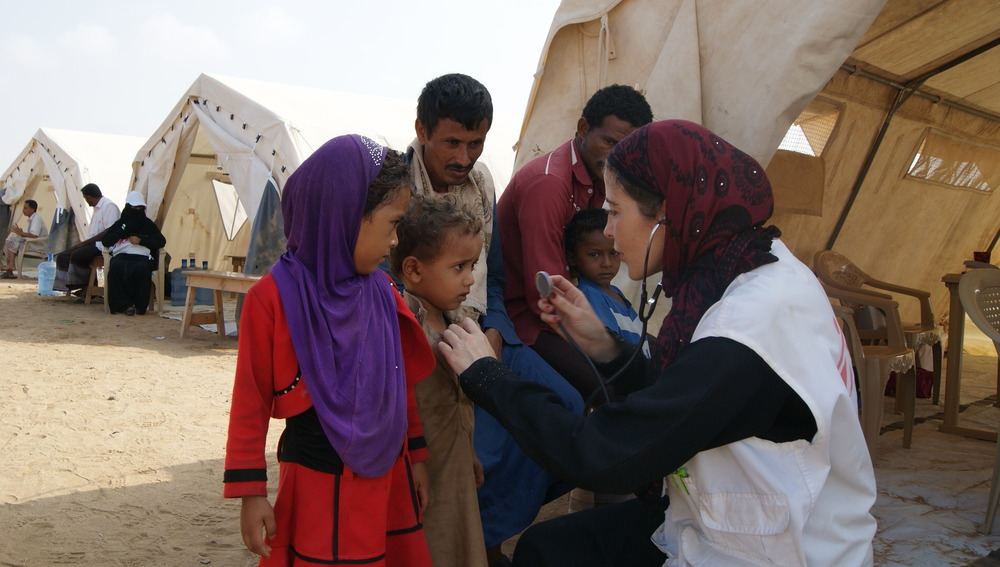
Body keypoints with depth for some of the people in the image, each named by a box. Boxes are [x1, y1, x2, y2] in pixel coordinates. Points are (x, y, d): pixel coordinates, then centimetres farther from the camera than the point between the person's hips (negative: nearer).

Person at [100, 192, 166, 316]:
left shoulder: (148, 224, 23)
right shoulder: (120, 223, 23)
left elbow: (161, 241, 10)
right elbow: (105, 241, 11)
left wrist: (141, 241, -1)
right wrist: (123, 230, 3)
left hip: (142, 257, -1)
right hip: (121, 255, 1)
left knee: (142, 268, -38)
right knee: (116, 267, -36)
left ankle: (140, 305, -28)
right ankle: (124, 304, -31)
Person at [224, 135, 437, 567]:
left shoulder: (382, 293, 4)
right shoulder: (275, 297, -13)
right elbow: (251, 401, -9)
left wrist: (417, 456, 15)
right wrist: (250, 492, -7)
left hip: (389, 480, 6)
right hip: (320, 490, -5)